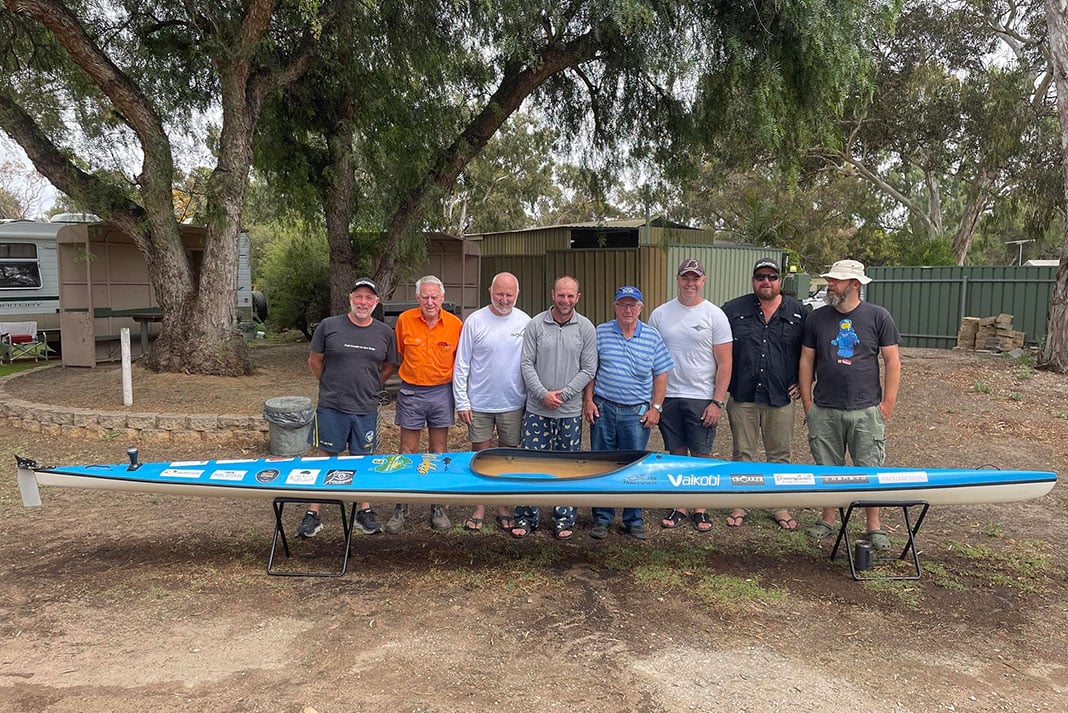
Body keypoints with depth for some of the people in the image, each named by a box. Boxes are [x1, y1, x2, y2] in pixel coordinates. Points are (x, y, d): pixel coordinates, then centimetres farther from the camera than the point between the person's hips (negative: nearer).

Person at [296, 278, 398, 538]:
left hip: (366, 409, 2)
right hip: (331, 408, -2)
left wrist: (370, 387, 10)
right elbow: (314, 361, 6)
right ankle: (313, 514, 13)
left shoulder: (384, 333, 4)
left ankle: (365, 511, 24)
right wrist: (331, 386, 9)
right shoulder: (329, 326, -3)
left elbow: (389, 365, 17)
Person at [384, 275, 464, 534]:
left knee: (439, 452, 10)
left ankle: (438, 507, 20)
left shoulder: (455, 324, -5)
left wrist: (459, 394, 4)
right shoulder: (404, 320, -5)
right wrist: (410, 375, 7)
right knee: (408, 452, 6)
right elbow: (399, 354, 9)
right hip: (411, 393, 0)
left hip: (442, 393, 0)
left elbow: (459, 360, 6)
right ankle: (401, 509, 15)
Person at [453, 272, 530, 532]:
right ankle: (480, 508, 21)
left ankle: (503, 508, 23)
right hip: (479, 403, -1)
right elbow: (461, 365, -2)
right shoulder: (475, 321, -4)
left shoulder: (525, 322, 0)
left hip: (513, 404, 1)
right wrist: (461, 402, -5)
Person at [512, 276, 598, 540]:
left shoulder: (586, 328, 0)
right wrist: (543, 394, -13)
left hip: (570, 411, 1)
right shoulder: (536, 324, -1)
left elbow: (588, 369, -1)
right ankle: (526, 517, 18)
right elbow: (526, 364, -2)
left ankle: (564, 520, 22)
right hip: (537, 409, 0)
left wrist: (563, 393, -11)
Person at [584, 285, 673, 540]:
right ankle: (602, 518, 20)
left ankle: (633, 520, 21)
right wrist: (588, 400, -1)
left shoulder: (652, 337, 3)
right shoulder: (601, 333, 2)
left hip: (637, 412, 0)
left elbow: (660, 375, 5)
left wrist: (656, 407, 0)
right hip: (603, 408, 0)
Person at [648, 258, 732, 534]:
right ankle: (680, 508, 21)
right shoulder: (660, 314, 6)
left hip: (702, 399, -2)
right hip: (668, 397, 2)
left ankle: (700, 510, 17)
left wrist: (717, 402, -8)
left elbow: (724, 363, -2)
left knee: (702, 456, 4)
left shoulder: (714, 315, -1)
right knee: (676, 454, 10)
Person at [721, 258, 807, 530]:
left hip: (781, 398, 1)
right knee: (743, 455, 8)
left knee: (779, 456, 10)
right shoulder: (733, 310, 3)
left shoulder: (799, 313, 5)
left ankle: (780, 507, 23)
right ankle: (740, 507, 19)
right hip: (742, 397, 0)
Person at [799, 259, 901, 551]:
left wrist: (888, 402, -3)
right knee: (827, 469, 9)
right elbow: (807, 361, 9)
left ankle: (874, 527, 15)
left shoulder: (878, 317, 0)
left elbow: (892, 361, 2)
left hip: (866, 409, -2)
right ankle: (828, 519, 23)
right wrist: (807, 401, 4)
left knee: (870, 471, 2)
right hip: (824, 410, 2)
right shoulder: (817, 318, 6)